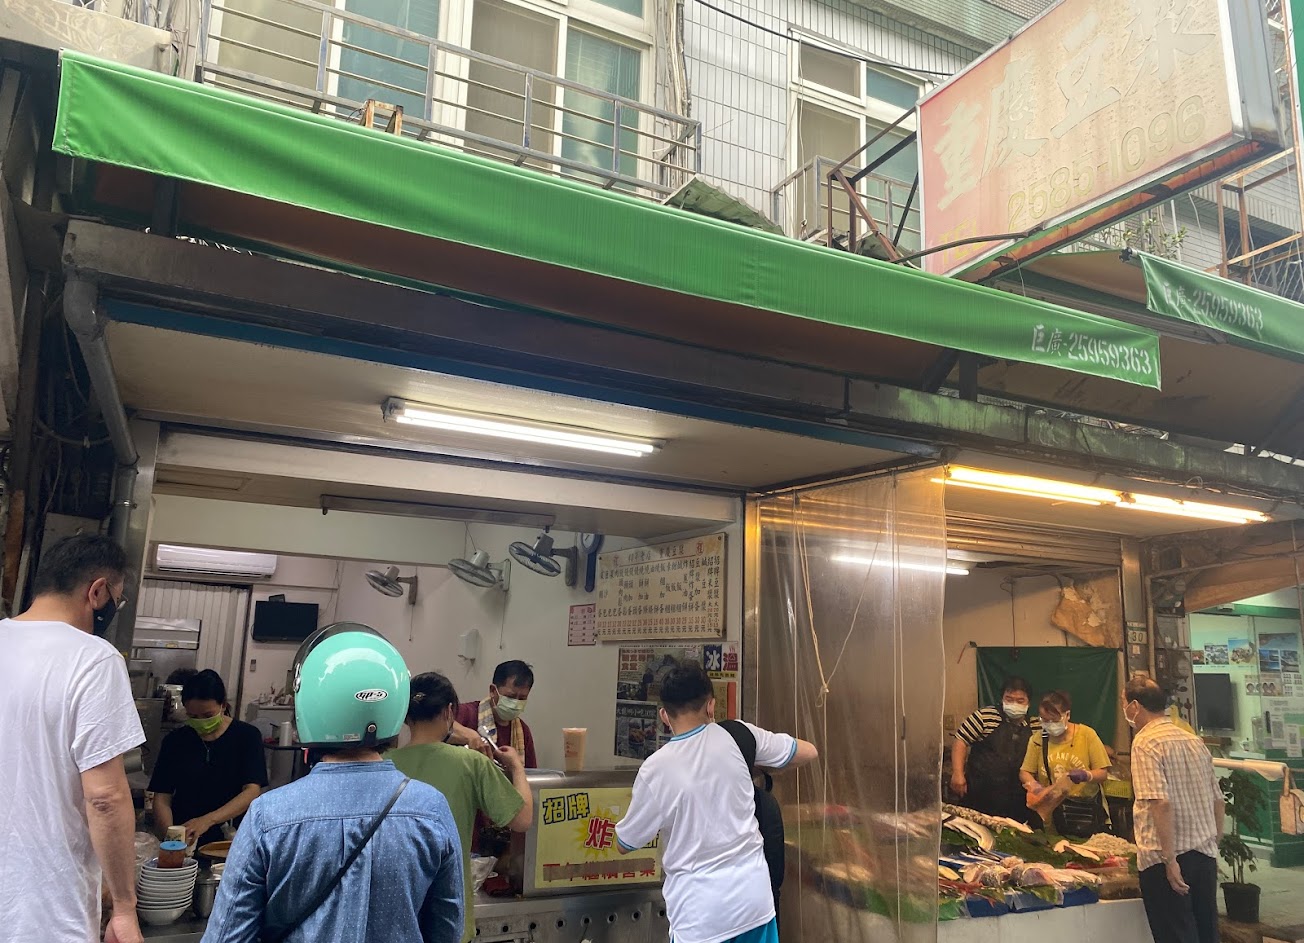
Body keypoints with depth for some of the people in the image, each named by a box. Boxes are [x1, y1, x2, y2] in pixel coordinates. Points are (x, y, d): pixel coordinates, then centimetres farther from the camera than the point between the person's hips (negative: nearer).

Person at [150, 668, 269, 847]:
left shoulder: (247, 736, 2)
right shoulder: (175, 741, 10)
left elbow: (252, 792, -7)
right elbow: (162, 798, 6)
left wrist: (207, 820, -20)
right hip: (184, 845, 2)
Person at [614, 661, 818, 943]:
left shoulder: (655, 769, -14)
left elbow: (625, 844, 0)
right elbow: (808, 751, 5)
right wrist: (759, 767, 20)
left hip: (700, 914, -3)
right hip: (754, 899, 3)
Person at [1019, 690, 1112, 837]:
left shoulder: (1087, 734, -6)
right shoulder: (1038, 739, -1)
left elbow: (1103, 774, -4)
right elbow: (1024, 772, 3)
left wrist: (1085, 775, -24)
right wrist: (1034, 784, -17)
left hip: (1085, 809, -1)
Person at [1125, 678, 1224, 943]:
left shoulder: (1145, 742, -13)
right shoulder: (1195, 741, 10)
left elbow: (1160, 802, -22)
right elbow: (1218, 801, 15)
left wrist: (1170, 860, -19)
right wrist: (1212, 845, 23)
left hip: (1166, 857, -7)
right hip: (1205, 856, 7)